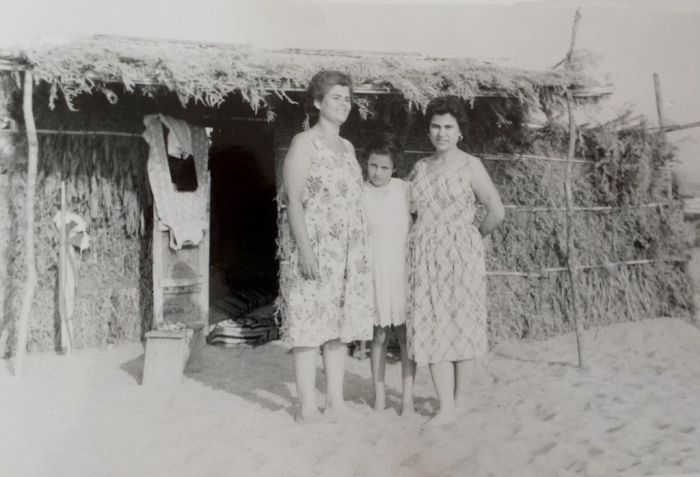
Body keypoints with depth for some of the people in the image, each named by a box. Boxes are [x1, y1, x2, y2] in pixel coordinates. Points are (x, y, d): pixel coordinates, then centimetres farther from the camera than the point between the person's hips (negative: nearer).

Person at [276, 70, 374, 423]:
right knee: (309, 322, -4)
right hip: (313, 246, -7)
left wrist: (361, 248, 14)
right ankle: (307, 406, 4)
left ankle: (335, 399, 17)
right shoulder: (304, 143, -4)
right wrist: (304, 248, -20)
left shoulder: (347, 147, 17)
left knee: (341, 322, 8)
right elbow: (293, 200, -11)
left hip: (348, 250, 7)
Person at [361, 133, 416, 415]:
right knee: (378, 336, 7)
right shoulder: (359, 194, -1)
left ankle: (408, 396, 13)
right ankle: (379, 395, 19)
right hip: (373, 272, 0)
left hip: (403, 271, 0)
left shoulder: (405, 190, -2)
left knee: (406, 335, 2)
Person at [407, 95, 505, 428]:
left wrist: (475, 236, 5)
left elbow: (497, 212, -7)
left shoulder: (470, 165, -2)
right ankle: (446, 408, 4)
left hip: (459, 255, -4)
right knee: (431, 328, -1)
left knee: (459, 324, 4)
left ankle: (460, 397, 21)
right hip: (424, 257, 4)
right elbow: (405, 208, 23)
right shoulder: (420, 167, 12)